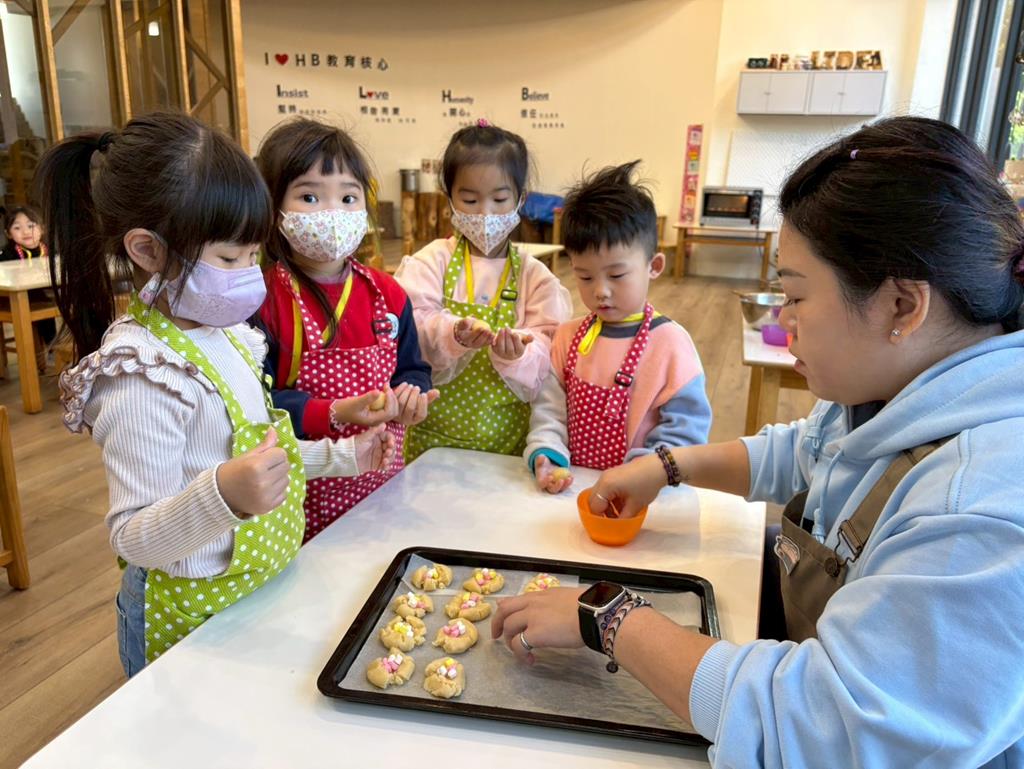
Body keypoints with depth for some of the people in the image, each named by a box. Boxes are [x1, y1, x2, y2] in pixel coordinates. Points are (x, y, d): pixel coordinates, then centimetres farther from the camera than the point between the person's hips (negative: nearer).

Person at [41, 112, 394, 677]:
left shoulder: (223, 331, 1)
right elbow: (134, 538, -26)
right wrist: (223, 496, -43)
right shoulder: (143, 374, -26)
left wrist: (342, 456, 8)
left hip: (256, 594, 9)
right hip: (193, 621, -8)